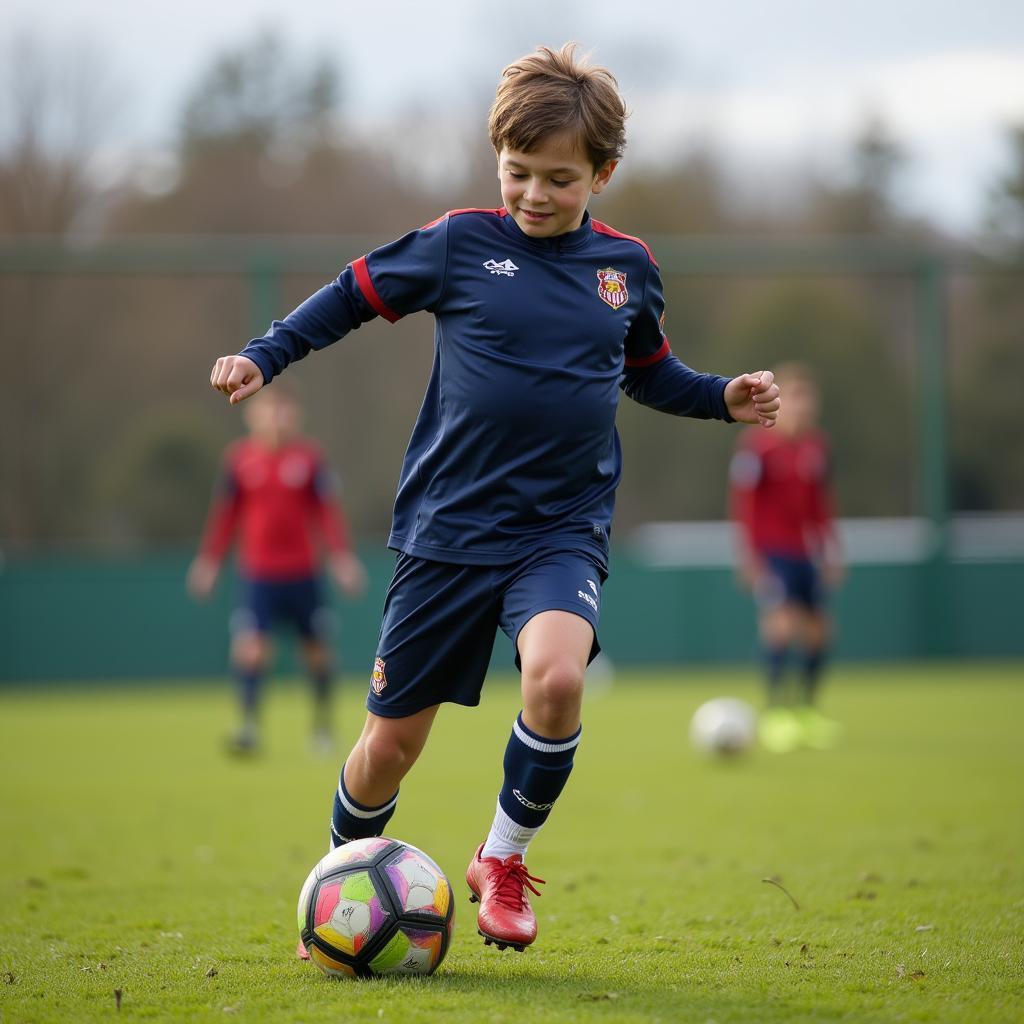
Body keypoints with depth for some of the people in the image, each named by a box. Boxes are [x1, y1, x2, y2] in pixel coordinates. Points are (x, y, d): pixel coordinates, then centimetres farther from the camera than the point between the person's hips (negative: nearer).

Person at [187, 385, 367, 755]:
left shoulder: (308, 457, -4)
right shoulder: (240, 458, -2)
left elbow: (328, 509, -1)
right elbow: (225, 513, 8)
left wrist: (343, 557, -8)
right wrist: (209, 560, 9)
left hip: (303, 572, 0)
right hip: (258, 574, 0)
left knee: (316, 648, 9)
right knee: (251, 647, -16)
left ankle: (323, 722, 29)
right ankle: (249, 726, -12)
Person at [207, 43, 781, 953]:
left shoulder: (628, 267, 7)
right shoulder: (460, 244, -2)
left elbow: (649, 373, 23)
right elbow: (354, 296, 9)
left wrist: (723, 398, 8)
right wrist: (265, 356, -1)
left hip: (564, 529, 1)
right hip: (449, 528, -1)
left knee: (556, 675, -30)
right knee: (391, 741, 3)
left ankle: (504, 860, -5)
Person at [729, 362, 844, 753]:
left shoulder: (816, 446, 8)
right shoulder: (756, 445, -10)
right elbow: (742, 503, -10)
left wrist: (830, 552, 15)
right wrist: (750, 557, -13)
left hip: (804, 554, 6)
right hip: (770, 554, -6)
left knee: (817, 630, 6)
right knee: (782, 622, -19)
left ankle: (805, 710, 22)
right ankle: (774, 714, -11)